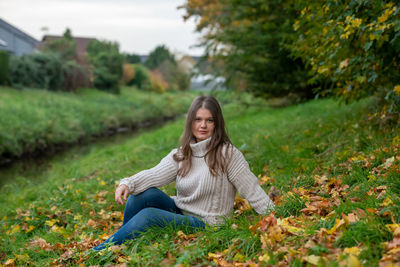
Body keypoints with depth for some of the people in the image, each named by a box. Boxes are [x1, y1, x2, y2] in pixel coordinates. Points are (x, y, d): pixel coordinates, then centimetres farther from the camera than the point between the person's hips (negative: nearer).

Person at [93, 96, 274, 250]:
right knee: (145, 194, -18)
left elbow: (252, 190, -10)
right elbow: (155, 175, -7)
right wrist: (128, 184, -25)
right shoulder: (181, 155, 7)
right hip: (179, 212, 6)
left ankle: (98, 253, -15)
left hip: (206, 225, -6)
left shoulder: (227, 153, -9)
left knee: (149, 215, -25)